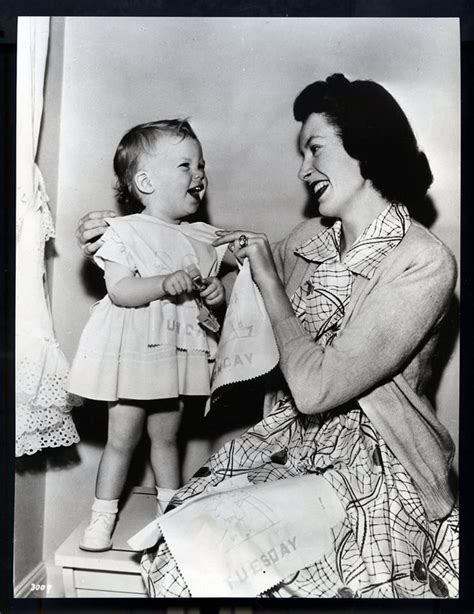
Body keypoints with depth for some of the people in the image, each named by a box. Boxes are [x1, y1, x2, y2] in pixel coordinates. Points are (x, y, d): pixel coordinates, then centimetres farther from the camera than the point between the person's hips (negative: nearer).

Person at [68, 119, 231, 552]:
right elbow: (119, 291, -17)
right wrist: (165, 283, -30)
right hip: (133, 350, -4)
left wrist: (217, 291, -6)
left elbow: (211, 283, 16)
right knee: (123, 436, 3)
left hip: (179, 350, 5)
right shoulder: (125, 231, -8)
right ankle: (103, 518, 22)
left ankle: (172, 509, 34)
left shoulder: (202, 238, 8)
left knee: (167, 436, 17)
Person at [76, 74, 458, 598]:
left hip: (372, 465, -5)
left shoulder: (424, 264, -17)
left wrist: (268, 279, -12)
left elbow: (314, 388, -23)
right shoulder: (311, 238, 3)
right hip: (291, 438, 5)